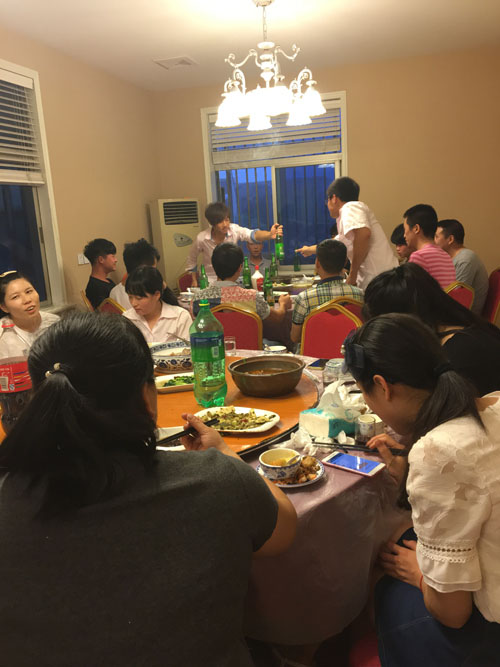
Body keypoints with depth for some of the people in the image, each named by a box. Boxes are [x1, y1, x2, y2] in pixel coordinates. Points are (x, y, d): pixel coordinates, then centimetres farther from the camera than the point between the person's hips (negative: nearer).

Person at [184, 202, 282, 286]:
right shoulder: (202, 238, -17)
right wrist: (194, 281, 2)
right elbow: (191, 259, 1)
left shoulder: (234, 230, -18)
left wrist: (270, 234, -57)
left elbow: (253, 235, -38)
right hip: (210, 282, -1)